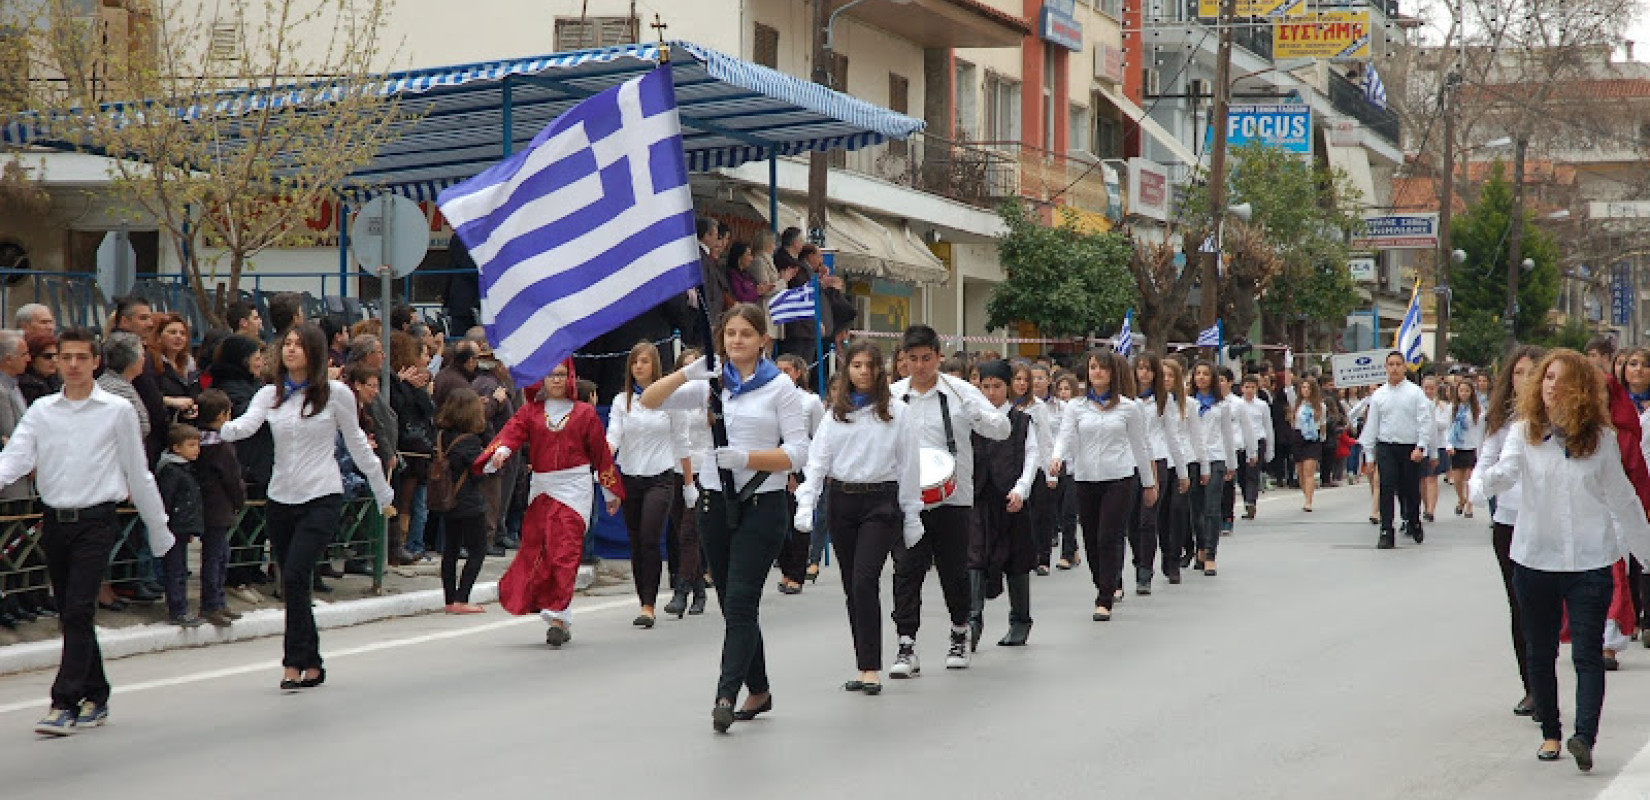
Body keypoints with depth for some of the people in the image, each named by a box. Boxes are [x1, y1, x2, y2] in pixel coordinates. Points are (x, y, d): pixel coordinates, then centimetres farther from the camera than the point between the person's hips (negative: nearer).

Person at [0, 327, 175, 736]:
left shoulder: (117, 410, 0)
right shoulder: (41, 410, 8)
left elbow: (138, 473, 5)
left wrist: (159, 530, 9)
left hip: (95, 521, -4)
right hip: (55, 519, 4)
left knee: (78, 611, -12)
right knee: (70, 614, 10)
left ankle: (65, 704, -11)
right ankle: (96, 698, 22)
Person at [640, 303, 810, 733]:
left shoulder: (780, 387, -1)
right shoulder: (710, 384, 9)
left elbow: (797, 452, -8)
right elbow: (649, 401, 2)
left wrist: (745, 458, -21)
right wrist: (688, 372, -13)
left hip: (761, 504, -5)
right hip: (716, 502, 5)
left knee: (740, 602, -13)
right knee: (733, 604, 10)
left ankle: (726, 696, -17)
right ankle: (758, 690, 23)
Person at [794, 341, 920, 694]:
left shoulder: (897, 412, 2)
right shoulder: (835, 414, 9)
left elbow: (908, 466, 3)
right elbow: (817, 460, 5)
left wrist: (911, 515, 1)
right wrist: (806, 503, -8)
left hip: (881, 501, -4)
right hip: (841, 502, 4)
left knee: (864, 580, -17)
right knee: (852, 586, 6)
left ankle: (871, 668, -15)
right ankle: (866, 667, 14)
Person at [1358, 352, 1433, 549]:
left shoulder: (1415, 392, 1)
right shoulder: (1378, 395, 7)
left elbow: (1425, 421, -3)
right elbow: (1371, 425, 10)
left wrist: (1420, 447, -14)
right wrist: (1369, 455, 8)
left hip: (1411, 449, -1)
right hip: (1386, 448, 1)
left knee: (1411, 490, 8)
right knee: (1386, 490, -9)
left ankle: (1414, 523, 34)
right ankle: (1386, 533, -9)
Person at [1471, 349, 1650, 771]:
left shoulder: (1598, 438, 1)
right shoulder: (1525, 432, 0)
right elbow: (1506, 471, -16)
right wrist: (1482, 482, -39)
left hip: (1590, 562, -2)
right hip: (1534, 558, 2)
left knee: (1587, 653, -10)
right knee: (1539, 653, 11)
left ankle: (1585, 737, -19)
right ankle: (1550, 733, 24)